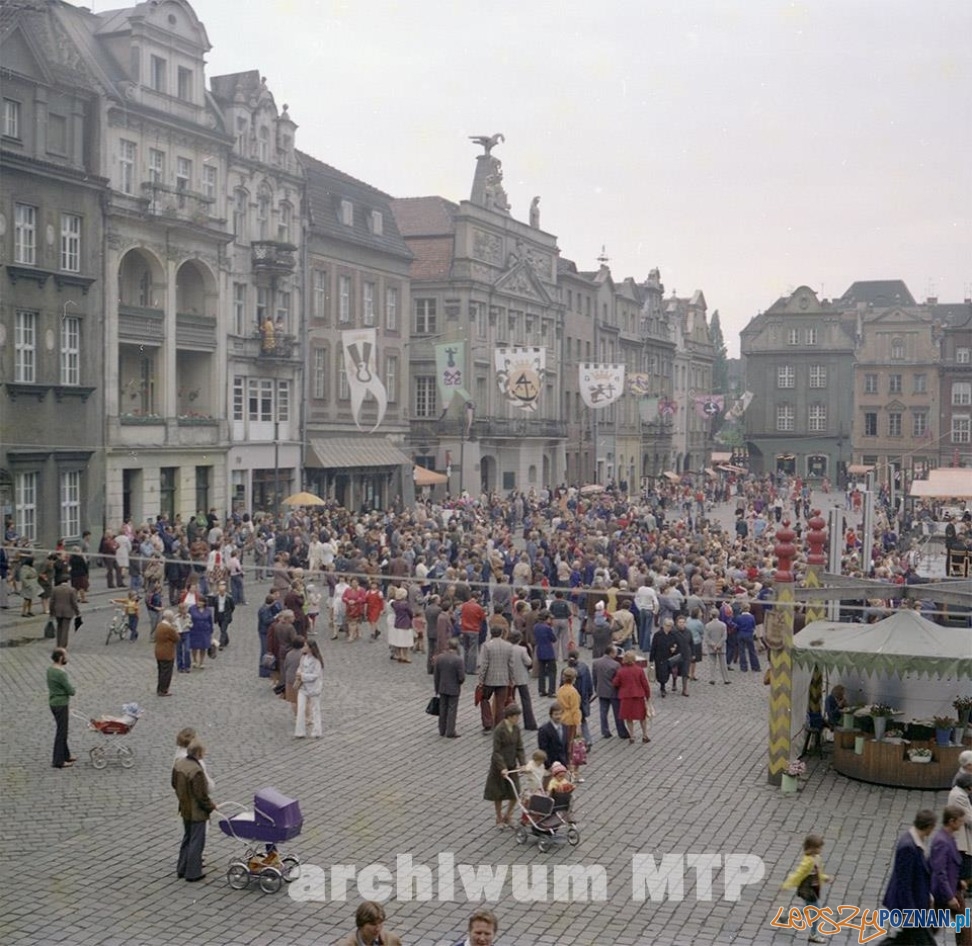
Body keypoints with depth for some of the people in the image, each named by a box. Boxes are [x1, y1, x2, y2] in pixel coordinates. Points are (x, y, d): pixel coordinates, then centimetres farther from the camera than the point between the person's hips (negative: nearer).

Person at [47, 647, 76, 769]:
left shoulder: (50, 670, 6)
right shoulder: (61, 673, -24)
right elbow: (71, 691, -21)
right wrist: (71, 686, 3)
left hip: (54, 703, 9)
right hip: (61, 705, -9)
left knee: (62, 730, 20)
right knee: (61, 732, -1)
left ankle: (66, 755, 32)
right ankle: (58, 761, 5)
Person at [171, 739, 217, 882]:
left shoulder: (178, 765, -4)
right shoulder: (196, 771, -30)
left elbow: (175, 784, 11)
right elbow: (201, 795, -24)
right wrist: (211, 806, -7)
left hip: (185, 809, 9)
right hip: (197, 812, -9)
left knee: (187, 838, 24)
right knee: (196, 842, 6)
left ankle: (181, 869, 34)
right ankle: (193, 873, 15)